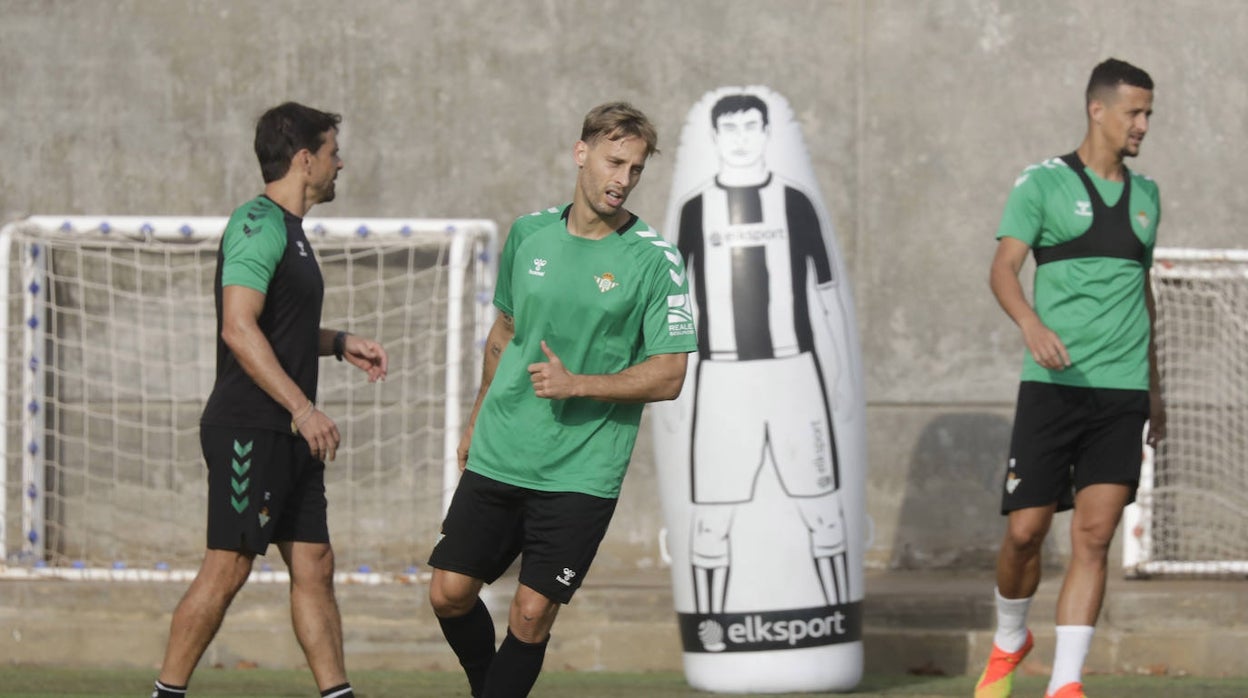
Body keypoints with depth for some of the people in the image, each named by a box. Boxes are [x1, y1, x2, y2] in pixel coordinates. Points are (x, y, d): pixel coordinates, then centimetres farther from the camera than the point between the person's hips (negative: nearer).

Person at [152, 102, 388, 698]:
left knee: (313, 565, 7)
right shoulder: (258, 225, -13)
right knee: (227, 569, -7)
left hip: (288, 436, 10)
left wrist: (339, 344, 17)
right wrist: (302, 409, -25)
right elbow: (239, 329, -23)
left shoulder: (288, 229, 18)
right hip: (249, 430, -10)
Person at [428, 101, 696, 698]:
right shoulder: (529, 234, 6)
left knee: (531, 616, -8)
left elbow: (667, 376, -9)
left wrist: (577, 384, -19)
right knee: (449, 594, 2)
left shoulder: (655, 261, -8)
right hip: (497, 458, 4)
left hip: (580, 474, -4)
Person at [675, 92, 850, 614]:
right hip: (721, 377, 0)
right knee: (712, 514, -3)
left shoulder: (795, 204, 7)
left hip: (793, 374, 0)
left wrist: (837, 375, 6)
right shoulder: (695, 211, 7)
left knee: (822, 508, 0)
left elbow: (827, 297, 11)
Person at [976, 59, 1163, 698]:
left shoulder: (1145, 195, 15)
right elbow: (1003, 269, -10)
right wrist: (1032, 324, -31)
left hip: (1123, 389, 3)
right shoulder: (1043, 183, -1)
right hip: (1053, 384, -3)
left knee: (1093, 537, -8)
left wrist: (1155, 388, 26)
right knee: (1025, 531, -1)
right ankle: (1009, 642, 27)